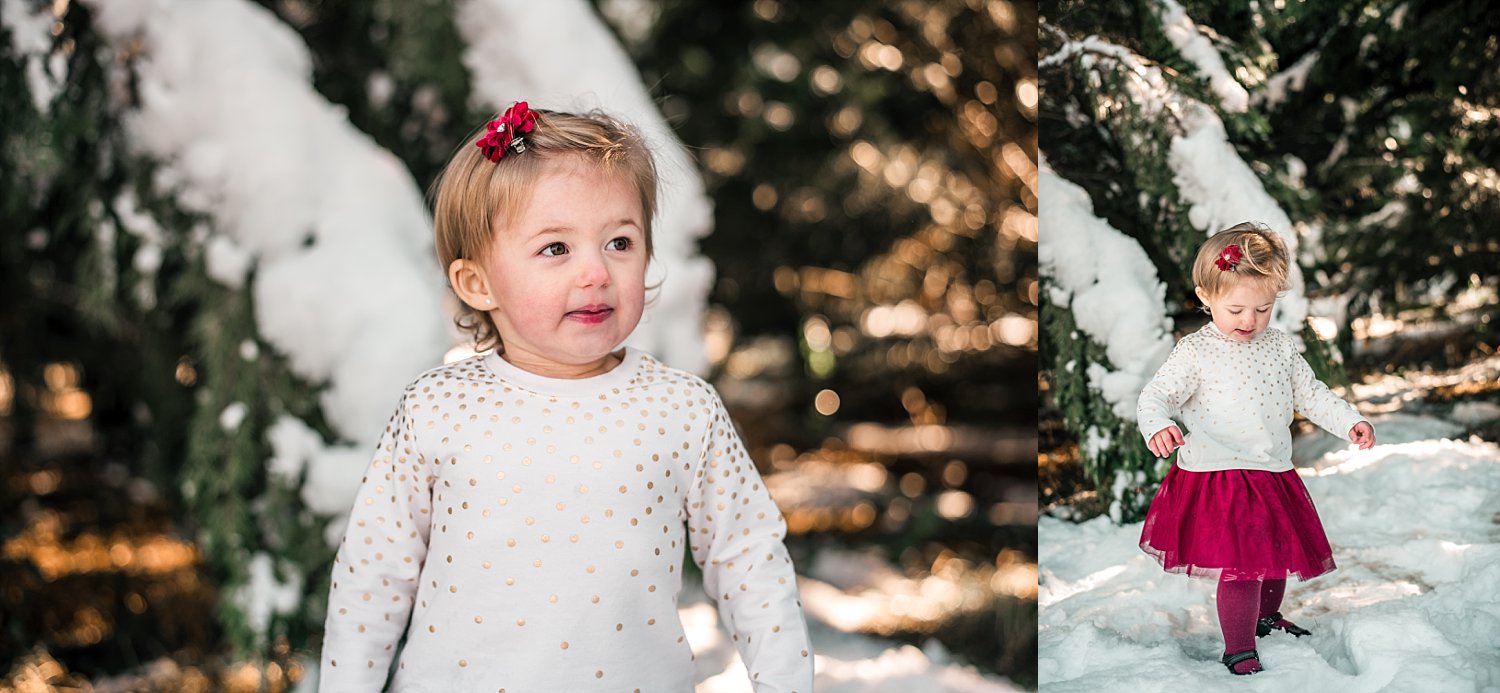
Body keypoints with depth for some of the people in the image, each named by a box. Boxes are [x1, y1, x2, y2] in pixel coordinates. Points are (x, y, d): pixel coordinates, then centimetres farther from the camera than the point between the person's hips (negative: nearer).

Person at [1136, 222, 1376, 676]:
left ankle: (1267, 616, 48)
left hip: (1275, 475, 6)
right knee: (1241, 564, -11)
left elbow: (1309, 393, 14)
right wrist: (1157, 426, -36)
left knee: (1276, 554, 21)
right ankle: (1239, 647, 5)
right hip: (1219, 478, -6)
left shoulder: (1280, 347, 5)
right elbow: (1156, 396, -15)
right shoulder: (1195, 353, -10)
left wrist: (1349, 422, 3)